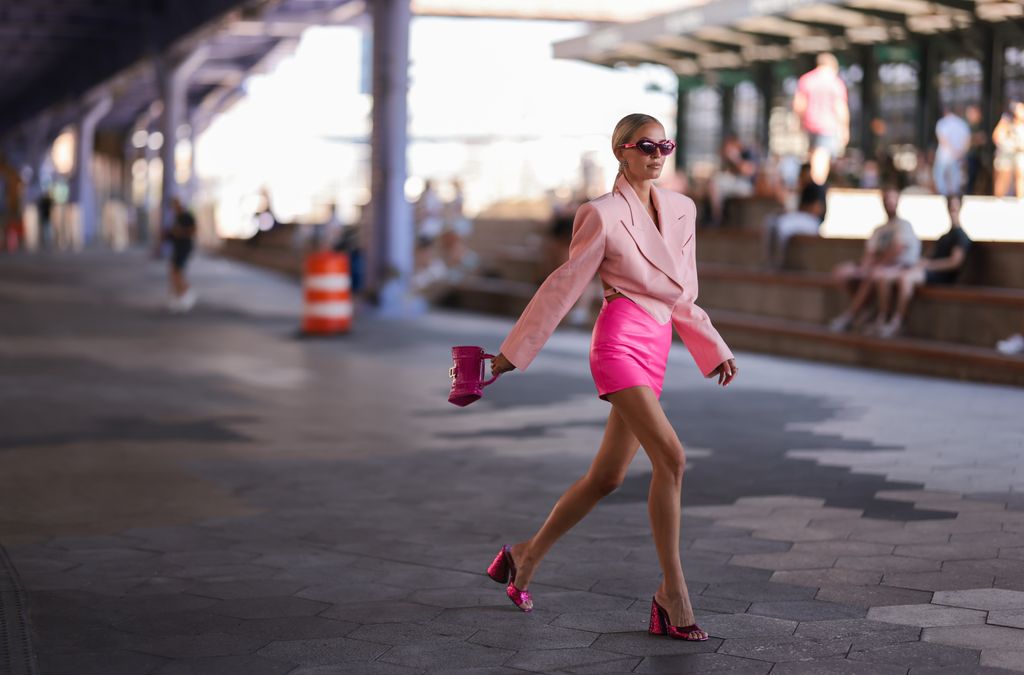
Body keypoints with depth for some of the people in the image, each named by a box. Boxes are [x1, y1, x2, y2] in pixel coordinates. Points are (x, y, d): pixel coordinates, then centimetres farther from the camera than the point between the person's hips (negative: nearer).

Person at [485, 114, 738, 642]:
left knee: (607, 477, 11)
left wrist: (713, 349, 24)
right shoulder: (603, 215, -4)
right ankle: (672, 594, -13)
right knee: (670, 457, -20)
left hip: (655, 354, 7)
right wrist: (513, 353, 1)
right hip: (619, 343, -7)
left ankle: (527, 556, 30)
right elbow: (563, 287, -1)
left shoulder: (682, 210, 15)